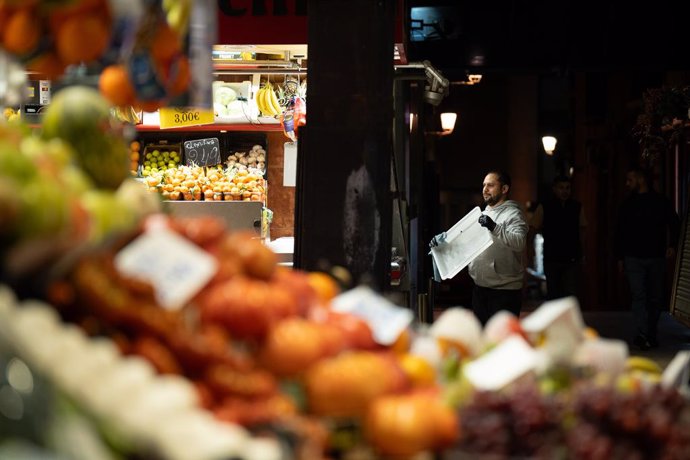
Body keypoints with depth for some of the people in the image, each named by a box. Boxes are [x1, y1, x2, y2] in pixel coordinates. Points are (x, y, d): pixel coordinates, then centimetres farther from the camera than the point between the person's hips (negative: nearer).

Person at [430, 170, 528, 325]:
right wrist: (442, 239, -1)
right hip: (480, 287, 8)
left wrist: (495, 228, -39)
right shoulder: (483, 215, 17)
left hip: (504, 290, -8)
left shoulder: (512, 214, -9)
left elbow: (519, 242, -26)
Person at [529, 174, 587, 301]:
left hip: (572, 259, 1)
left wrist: (581, 254, 15)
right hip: (551, 259, -1)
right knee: (553, 295, 9)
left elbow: (581, 230, 13)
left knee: (572, 294, -10)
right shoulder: (544, 207, -3)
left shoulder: (577, 207, 4)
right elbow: (533, 229, -4)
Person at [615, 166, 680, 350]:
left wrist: (672, 245, -2)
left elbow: (674, 223, 11)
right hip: (634, 258, 0)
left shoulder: (660, 201, 3)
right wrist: (620, 257, 10)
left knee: (656, 298, 6)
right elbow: (619, 232, 13)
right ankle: (641, 334, -21)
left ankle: (650, 335, 17)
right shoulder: (627, 204, 8)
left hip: (656, 258, 0)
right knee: (638, 296, -12)